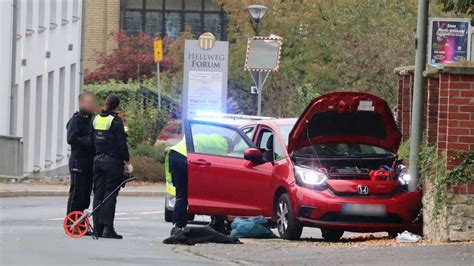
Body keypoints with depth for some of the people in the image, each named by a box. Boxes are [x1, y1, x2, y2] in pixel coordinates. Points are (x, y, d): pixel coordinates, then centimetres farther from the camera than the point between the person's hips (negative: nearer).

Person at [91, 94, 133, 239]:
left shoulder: (96, 119, 6)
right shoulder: (115, 121, -12)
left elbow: (91, 140, 8)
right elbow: (121, 144, -13)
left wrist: (97, 155, 14)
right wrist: (127, 162, -6)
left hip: (97, 160, 6)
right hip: (112, 161, -6)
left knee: (98, 193, 10)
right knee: (110, 194, -3)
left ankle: (97, 228, 9)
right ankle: (107, 228, -7)